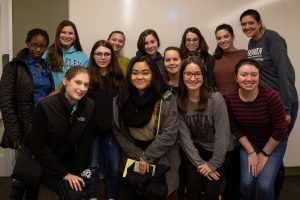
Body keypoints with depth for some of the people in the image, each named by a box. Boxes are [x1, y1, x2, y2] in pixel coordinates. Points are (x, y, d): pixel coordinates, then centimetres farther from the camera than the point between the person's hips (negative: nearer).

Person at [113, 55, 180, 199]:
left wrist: (147, 157, -18)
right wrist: (139, 156, -14)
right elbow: (119, 134, -6)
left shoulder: (166, 98, -15)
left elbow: (170, 133, -18)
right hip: (134, 159, 3)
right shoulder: (120, 101, -6)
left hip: (162, 159, -2)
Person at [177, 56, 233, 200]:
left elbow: (222, 134, -19)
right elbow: (184, 136, -11)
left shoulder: (216, 99, -20)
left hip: (219, 151, -2)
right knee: (193, 187, -14)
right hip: (196, 148, 2)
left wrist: (213, 164, -16)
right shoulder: (179, 101, -11)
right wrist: (199, 163, -16)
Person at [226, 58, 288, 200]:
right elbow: (235, 129, -3)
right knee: (246, 183, -13)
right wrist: (251, 152, -7)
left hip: (274, 144, -2)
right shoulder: (231, 99, -17)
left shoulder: (271, 96, -27)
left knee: (264, 185, -16)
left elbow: (280, 130, -18)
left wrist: (264, 154, -10)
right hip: (249, 143, 2)